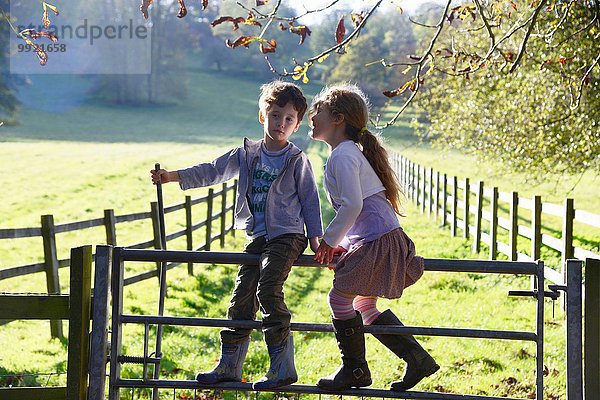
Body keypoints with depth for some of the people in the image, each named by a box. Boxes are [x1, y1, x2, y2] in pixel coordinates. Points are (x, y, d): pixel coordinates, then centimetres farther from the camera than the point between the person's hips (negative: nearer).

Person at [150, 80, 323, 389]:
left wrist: (315, 239, -3)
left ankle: (283, 368, -20)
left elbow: (310, 201, 1)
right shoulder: (247, 154, 10)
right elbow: (213, 171, 12)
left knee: (268, 290, -22)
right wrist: (174, 176, 4)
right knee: (242, 297, 4)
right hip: (258, 238, 6)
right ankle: (229, 366, 12)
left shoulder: (297, 160, -1)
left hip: (287, 236, -6)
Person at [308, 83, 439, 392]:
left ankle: (355, 369, 7)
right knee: (364, 306, 16)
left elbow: (352, 205, -25)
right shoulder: (351, 152, 17)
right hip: (378, 238, 11)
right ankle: (417, 359, 18)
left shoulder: (342, 155, -15)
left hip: (377, 240, -11)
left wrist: (329, 240, -13)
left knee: (340, 297, -6)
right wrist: (340, 243, 16)